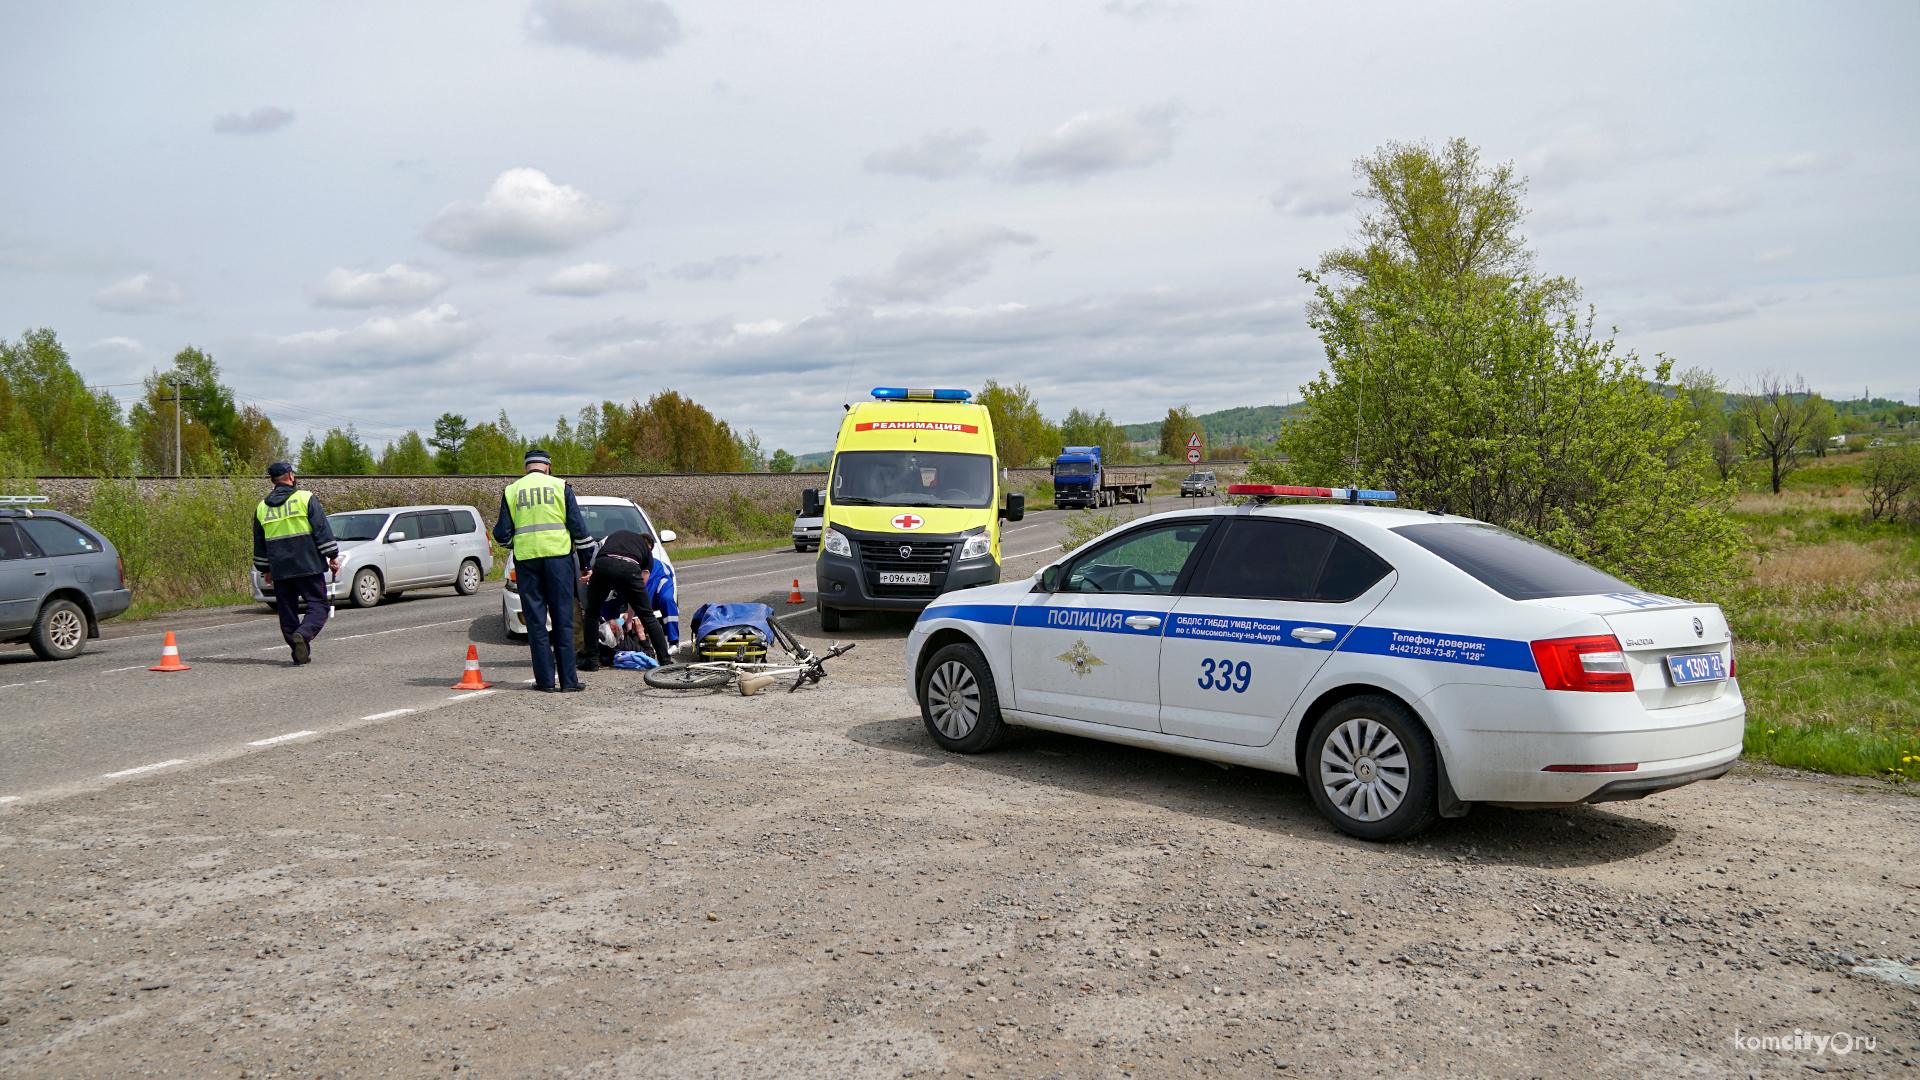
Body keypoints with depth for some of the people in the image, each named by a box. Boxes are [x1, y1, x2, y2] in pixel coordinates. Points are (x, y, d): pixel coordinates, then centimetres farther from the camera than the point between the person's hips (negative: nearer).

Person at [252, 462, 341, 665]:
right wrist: (332, 556, -3)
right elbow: (322, 530, -7)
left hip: (279, 571, 4)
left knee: (287, 611, 11)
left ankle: (300, 652, 8)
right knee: (318, 605, -2)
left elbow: (259, 544, 19)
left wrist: (265, 570, 27)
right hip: (308, 566, -4)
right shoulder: (305, 498, -1)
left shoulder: (261, 507, 13)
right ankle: (303, 634, -28)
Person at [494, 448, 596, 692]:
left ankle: (545, 679, 5)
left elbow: (502, 535, 6)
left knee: (535, 621, 6)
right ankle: (568, 678, 3)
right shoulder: (560, 487, 3)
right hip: (558, 556, -1)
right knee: (563, 619, 3)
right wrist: (587, 561, 8)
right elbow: (578, 527, 1)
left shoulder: (511, 491, 7)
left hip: (526, 560, 1)